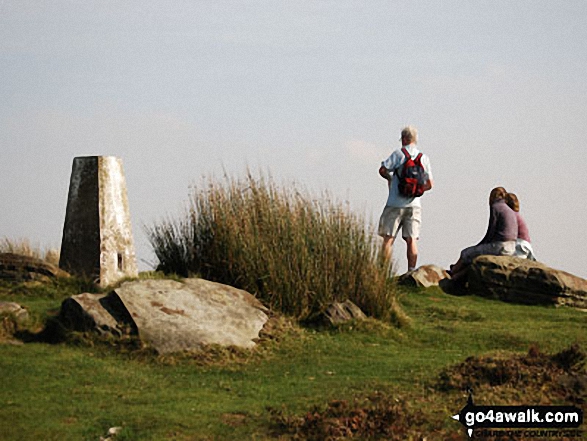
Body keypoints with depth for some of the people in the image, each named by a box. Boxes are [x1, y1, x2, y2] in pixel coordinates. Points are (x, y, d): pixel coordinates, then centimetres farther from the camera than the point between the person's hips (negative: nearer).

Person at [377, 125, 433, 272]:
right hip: (414, 205, 3)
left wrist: (390, 178, 13)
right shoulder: (424, 158, 8)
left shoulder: (398, 153, -3)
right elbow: (429, 184, 8)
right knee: (411, 240, 4)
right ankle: (411, 272, -1)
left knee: (388, 238, 0)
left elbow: (383, 170, -8)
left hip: (395, 203, -3)